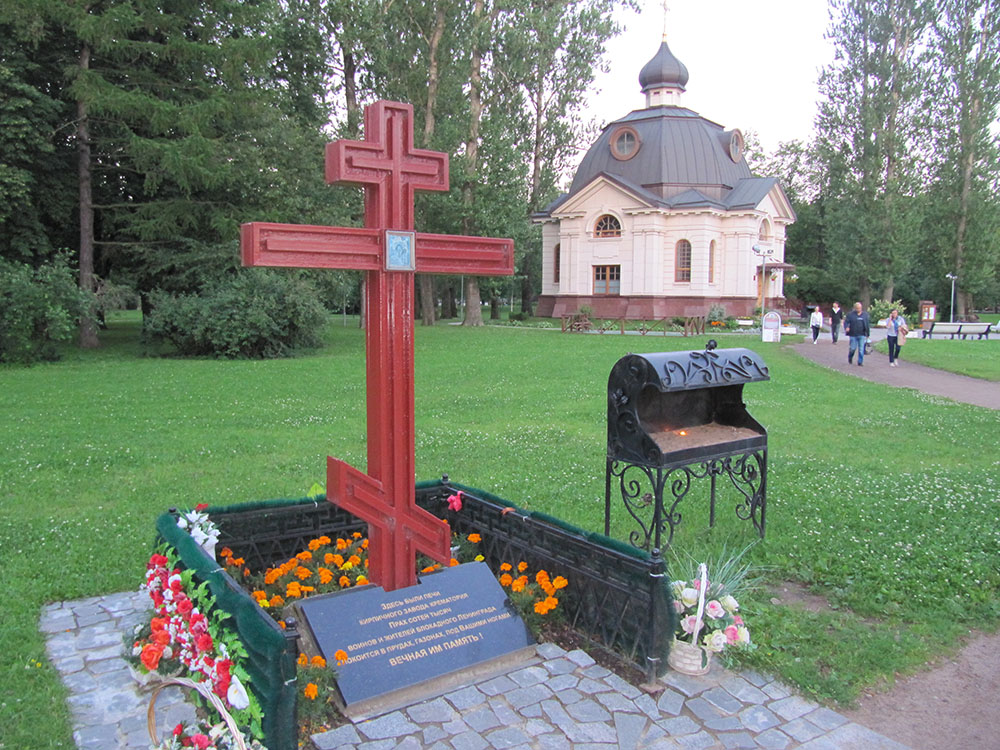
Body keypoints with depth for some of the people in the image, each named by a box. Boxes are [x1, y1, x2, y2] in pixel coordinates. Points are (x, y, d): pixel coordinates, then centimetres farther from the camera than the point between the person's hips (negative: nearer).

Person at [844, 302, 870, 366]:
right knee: (853, 348, 2)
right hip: (853, 335, -2)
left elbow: (867, 325, 12)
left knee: (861, 349, -1)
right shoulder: (851, 314, 0)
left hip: (862, 335, 2)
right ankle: (850, 358, 30)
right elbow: (846, 322, -3)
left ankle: (860, 362, 5)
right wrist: (846, 327, -25)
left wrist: (868, 334, 11)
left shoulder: (865, 314, 8)